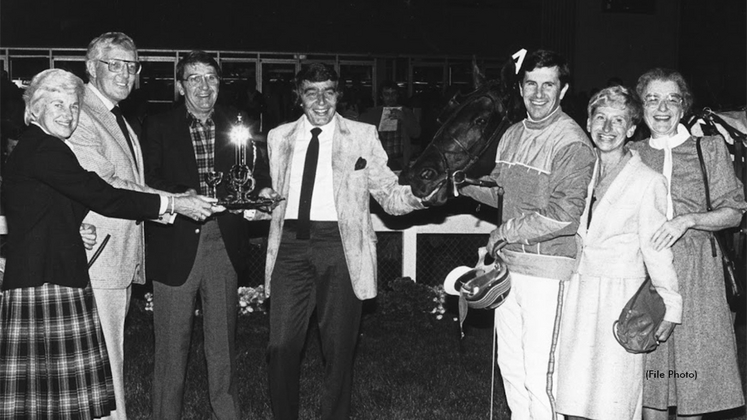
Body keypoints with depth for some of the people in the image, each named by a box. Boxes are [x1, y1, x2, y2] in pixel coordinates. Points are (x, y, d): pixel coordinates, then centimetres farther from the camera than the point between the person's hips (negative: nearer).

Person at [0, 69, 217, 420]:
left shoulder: (31, 147, 19)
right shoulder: (44, 149, -12)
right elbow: (102, 197, -17)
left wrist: (73, 230, 7)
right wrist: (173, 203, -13)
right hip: (45, 284, -10)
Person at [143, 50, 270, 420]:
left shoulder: (234, 123, 12)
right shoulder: (159, 126, 4)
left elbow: (255, 171, 9)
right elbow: (148, 181, -4)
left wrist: (262, 193, -12)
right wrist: (181, 198, -21)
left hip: (223, 244, 2)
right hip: (175, 245, -2)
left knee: (223, 338, 11)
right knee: (172, 341, 4)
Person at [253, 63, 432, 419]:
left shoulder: (362, 136, 6)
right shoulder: (279, 137, 15)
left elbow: (387, 193, 1)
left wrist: (413, 196, -18)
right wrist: (264, 200, 3)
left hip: (339, 245, -2)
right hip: (291, 243, 2)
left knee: (338, 348, 5)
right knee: (281, 347, 0)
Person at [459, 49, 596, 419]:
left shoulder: (572, 143, -13)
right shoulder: (512, 135, 11)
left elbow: (564, 216, -20)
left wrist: (507, 231, -13)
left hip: (547, 269, -7)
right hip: (508, 263, 8)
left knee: (538, 371, -4)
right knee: (509, 364, 17)